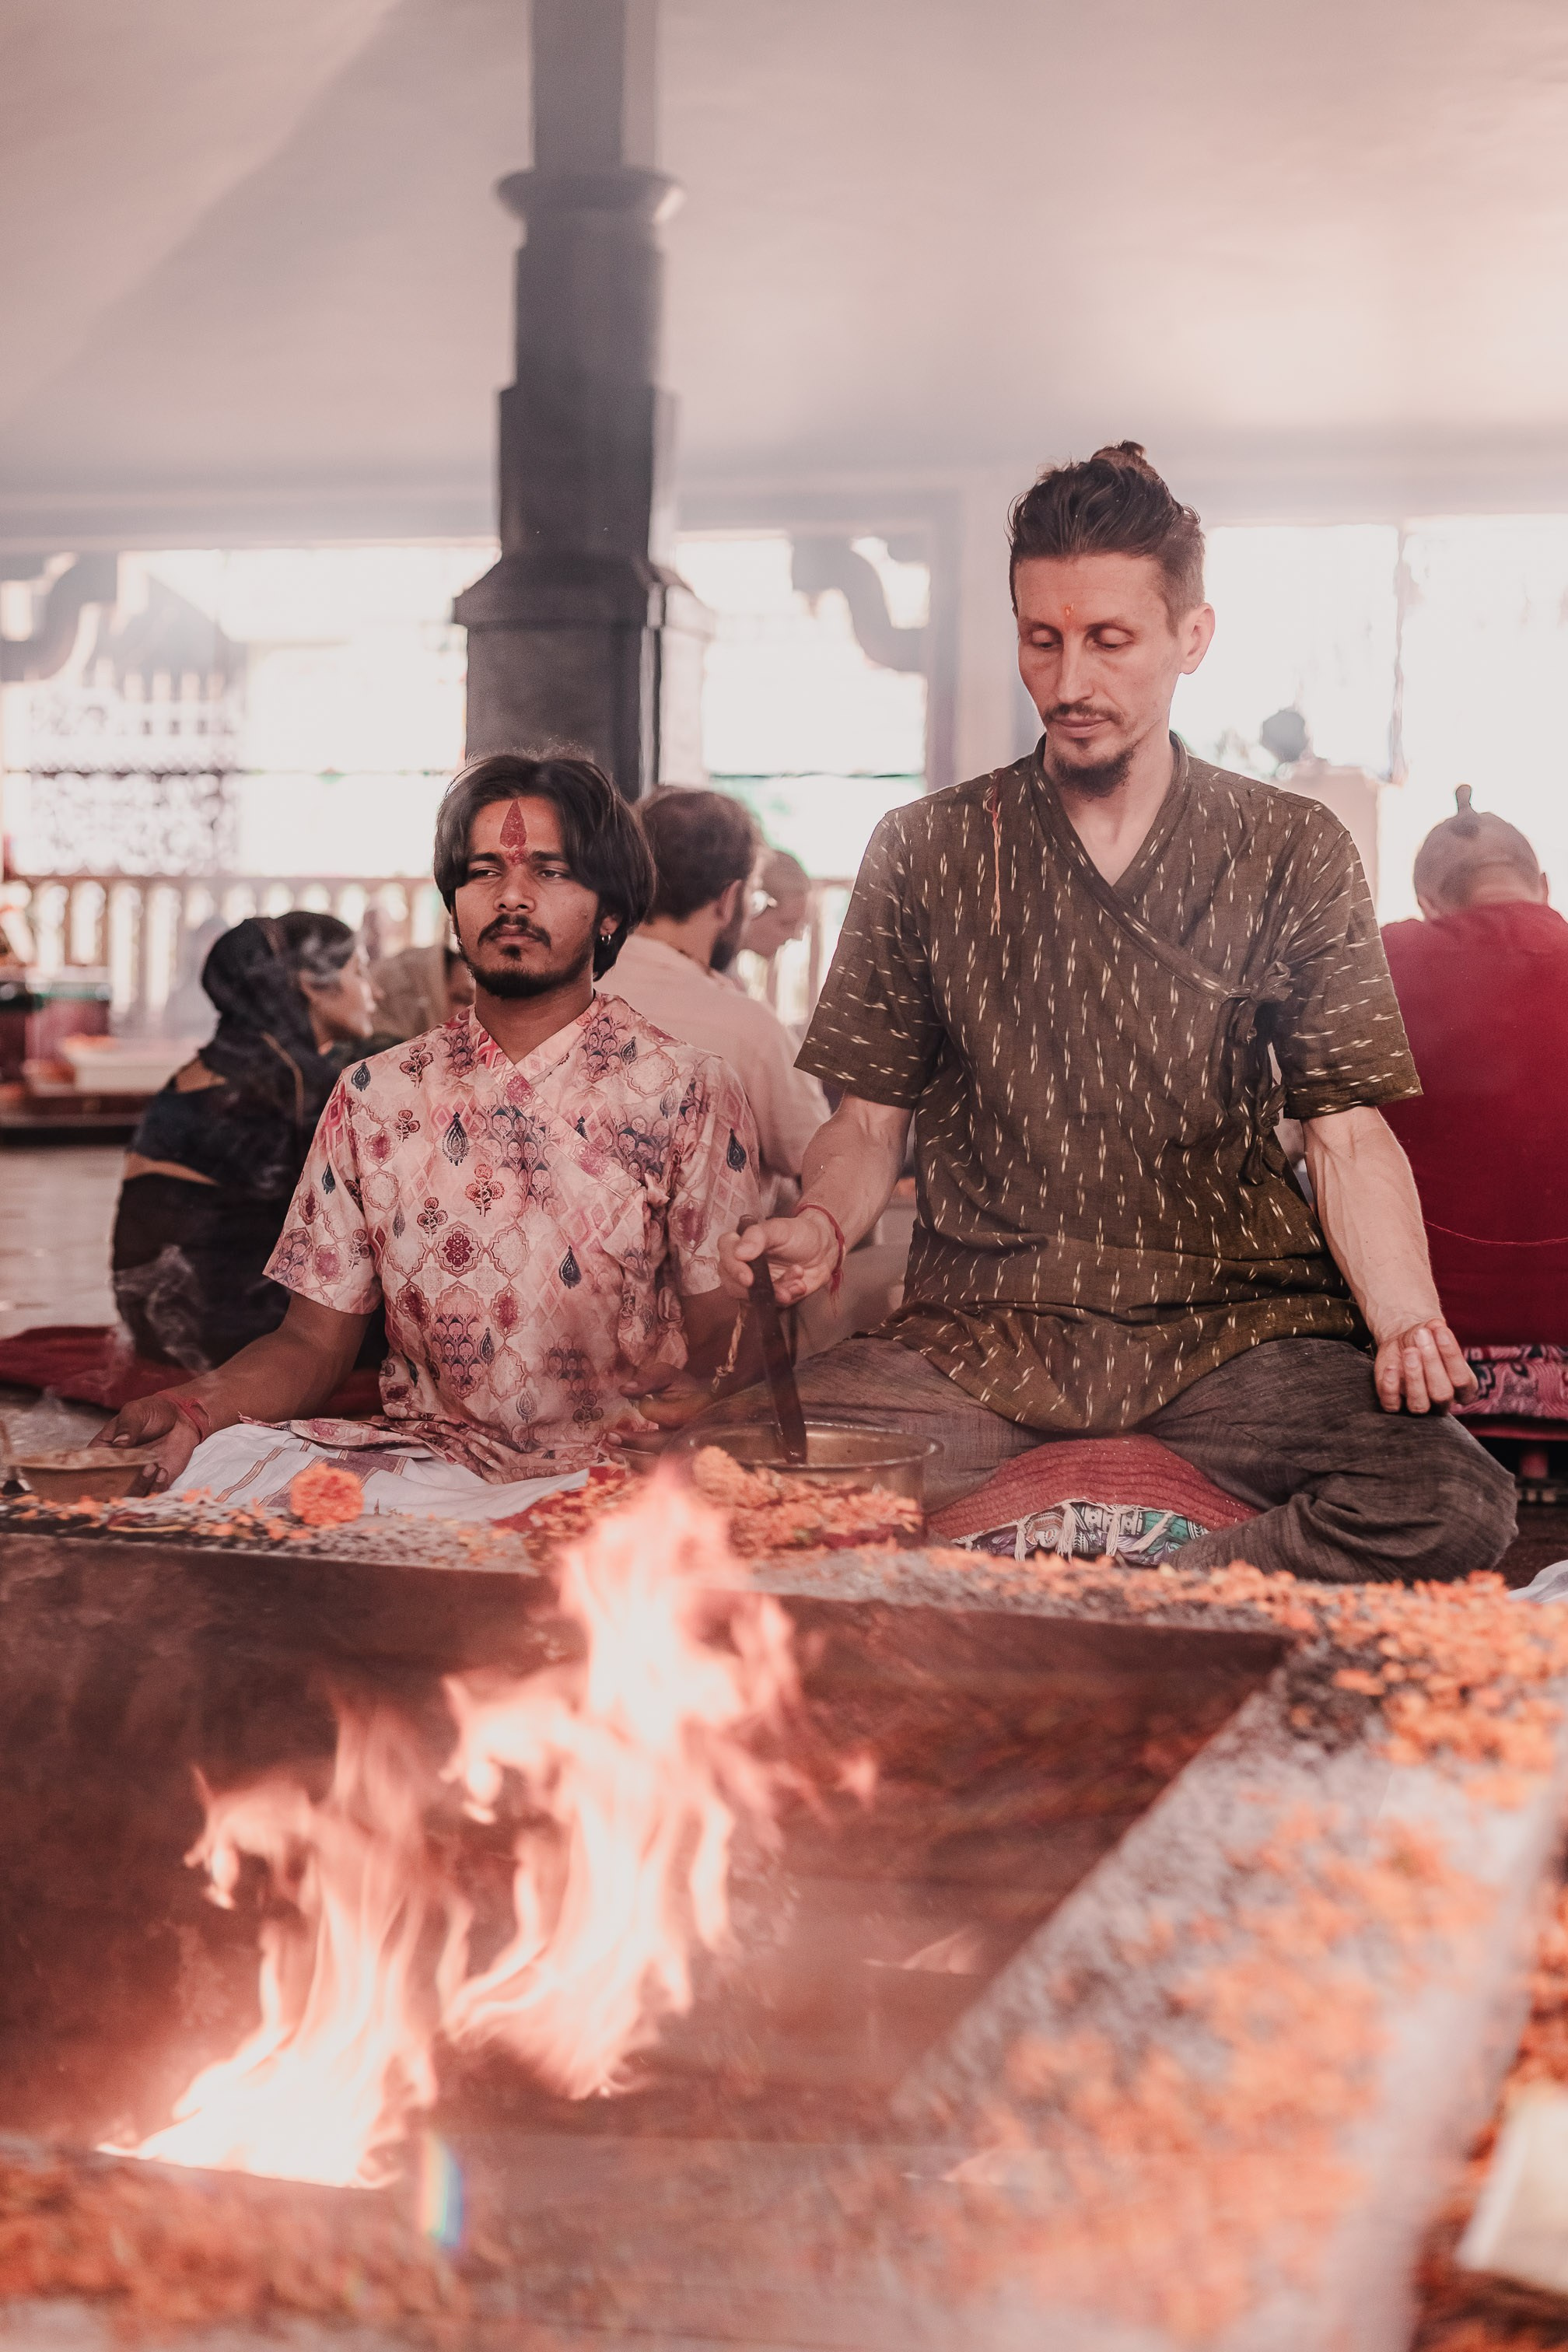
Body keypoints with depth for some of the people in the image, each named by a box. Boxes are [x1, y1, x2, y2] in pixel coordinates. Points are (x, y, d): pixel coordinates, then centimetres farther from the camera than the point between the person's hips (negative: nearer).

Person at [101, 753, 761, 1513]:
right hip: (421, 1457, 4)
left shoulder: (687, 1094, 1)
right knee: (212, 1465, -25)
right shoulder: (374, 1096, 11)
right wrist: (189, 1408, -10)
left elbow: (720, 1343, -2)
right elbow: (314, 1341, 11)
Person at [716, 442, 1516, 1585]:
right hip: (981, 1329, 0)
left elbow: (1350, 1132, 3)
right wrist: (823, 1223, -12)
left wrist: (1406, 1317, -16)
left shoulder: (1292, 853, 8)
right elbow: (873, 1114, 12)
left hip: (1231, 1323, 0)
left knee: (1454, 1508, -30)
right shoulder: (926, 850, 10)